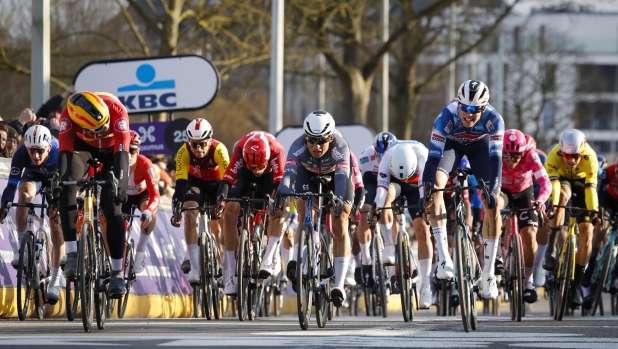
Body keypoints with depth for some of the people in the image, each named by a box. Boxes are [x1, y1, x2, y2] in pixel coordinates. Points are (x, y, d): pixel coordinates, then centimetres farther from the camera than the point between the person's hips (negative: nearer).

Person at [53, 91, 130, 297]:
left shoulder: (116, 109, -38)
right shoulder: (69, 115, -35)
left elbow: (122, 151, -42)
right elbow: (65, 150, -39)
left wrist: (121, 183, -54)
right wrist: (58, 182, -51)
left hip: (112, 148, -1)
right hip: (84, 146, 1)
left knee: (112, 205, -15)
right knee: (67, 187, -28)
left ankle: (117, 272, -8)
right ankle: (72, 254, -23)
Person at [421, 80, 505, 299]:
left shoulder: (493, 119, -36)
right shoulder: (446, 117, -37)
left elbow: (495, 158, -39)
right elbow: (433, 157, -40)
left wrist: (493, 190, -51)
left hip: (480, 145, 0)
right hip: (452, 144, 0)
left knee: (492, 205, -11)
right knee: (436, 184, -28)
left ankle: (488, 275, -2)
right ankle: (443, 256, -29)